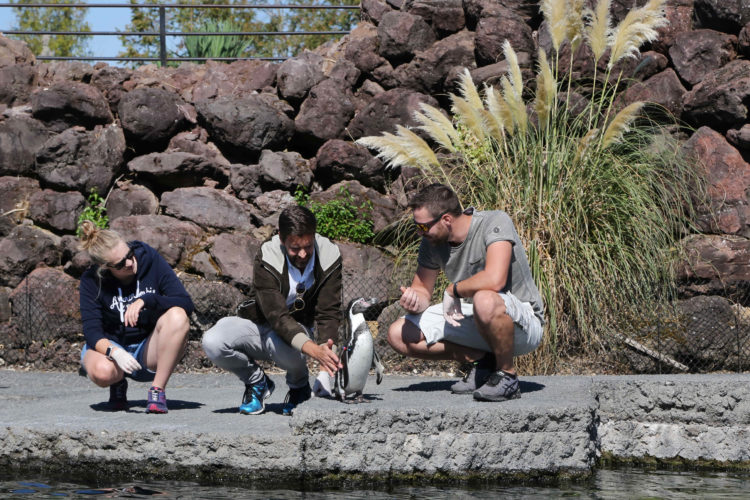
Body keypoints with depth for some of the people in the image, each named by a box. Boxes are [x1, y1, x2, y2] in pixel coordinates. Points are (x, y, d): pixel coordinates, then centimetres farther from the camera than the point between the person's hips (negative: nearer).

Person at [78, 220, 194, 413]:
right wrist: (115, 352, -38)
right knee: (102, 371, -38)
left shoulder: (150, 260, -10)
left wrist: (146, 300, -30)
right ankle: (118, 384, 2)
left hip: (150, 352, 1)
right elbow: (92, 331, -17)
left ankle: (157, 390, -21)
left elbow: (186, 303, -15)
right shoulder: (92, 280, -11)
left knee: (177, 316, -30)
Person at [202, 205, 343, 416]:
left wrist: (325, 349, -39)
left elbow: (329, 313, -17)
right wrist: (314, 350, -48)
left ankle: (299, 386, 0)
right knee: (212, 343, -30)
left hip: (301, 328, 0)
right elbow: (277, 316, -33)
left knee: (287, 348, -39)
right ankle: (258, 382, 2)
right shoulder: (267, 258, -24)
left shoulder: (330, 257, -17)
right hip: (260, 325, 0)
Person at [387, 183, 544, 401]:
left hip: (524, 323, -7)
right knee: (399, 335, -5)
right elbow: (422, 290, 9)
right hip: (476, 322, 7)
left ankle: (506, 375, -16)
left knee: (484, 300, -42)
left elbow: (494, 280, -38)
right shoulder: (432, 242, -2)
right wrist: (414, 301, -16)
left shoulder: (495, 222, -22)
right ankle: (484, 361, 1)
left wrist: (452, 290, -20)